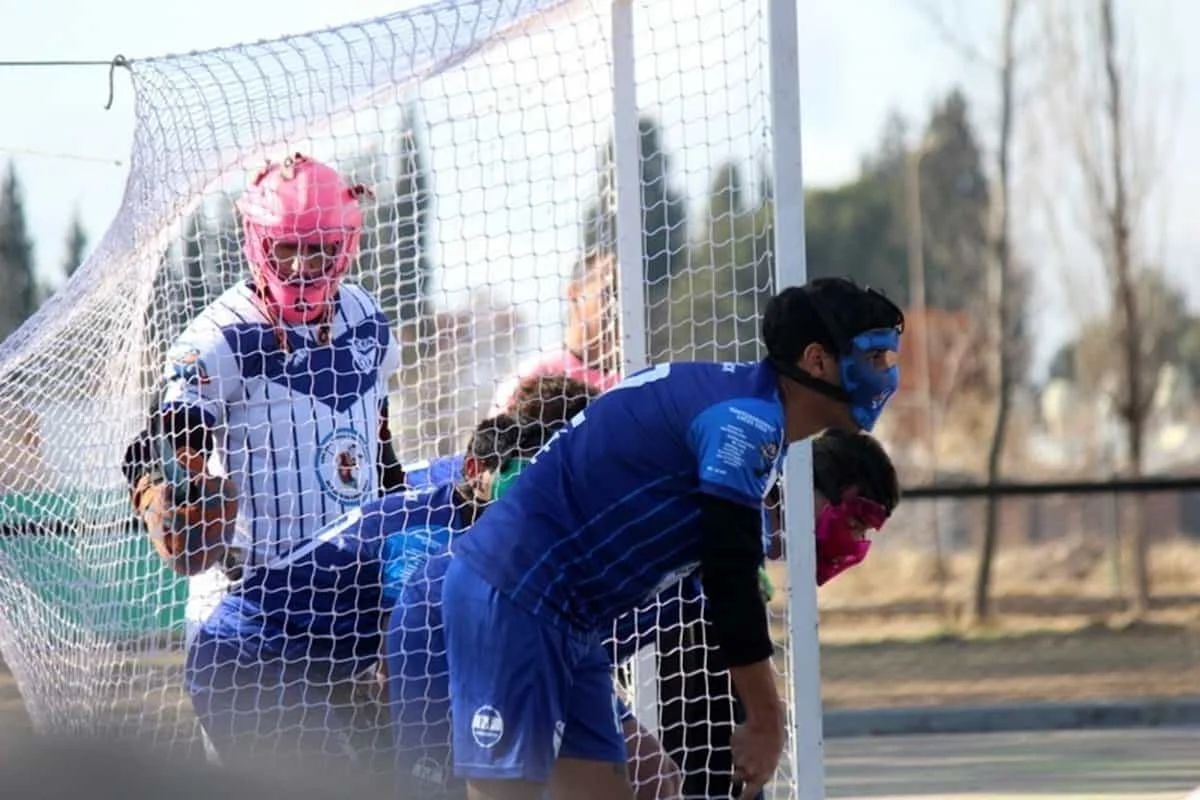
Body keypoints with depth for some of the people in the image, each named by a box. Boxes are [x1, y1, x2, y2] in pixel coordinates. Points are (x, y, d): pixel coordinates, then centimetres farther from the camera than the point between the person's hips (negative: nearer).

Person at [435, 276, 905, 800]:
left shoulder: (747, 408, 15)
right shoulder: (746, 417, -16)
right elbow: (731, 581, -17)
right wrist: (766, 721, -10)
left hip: (564, 616, 11)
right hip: (514, 599, -11)